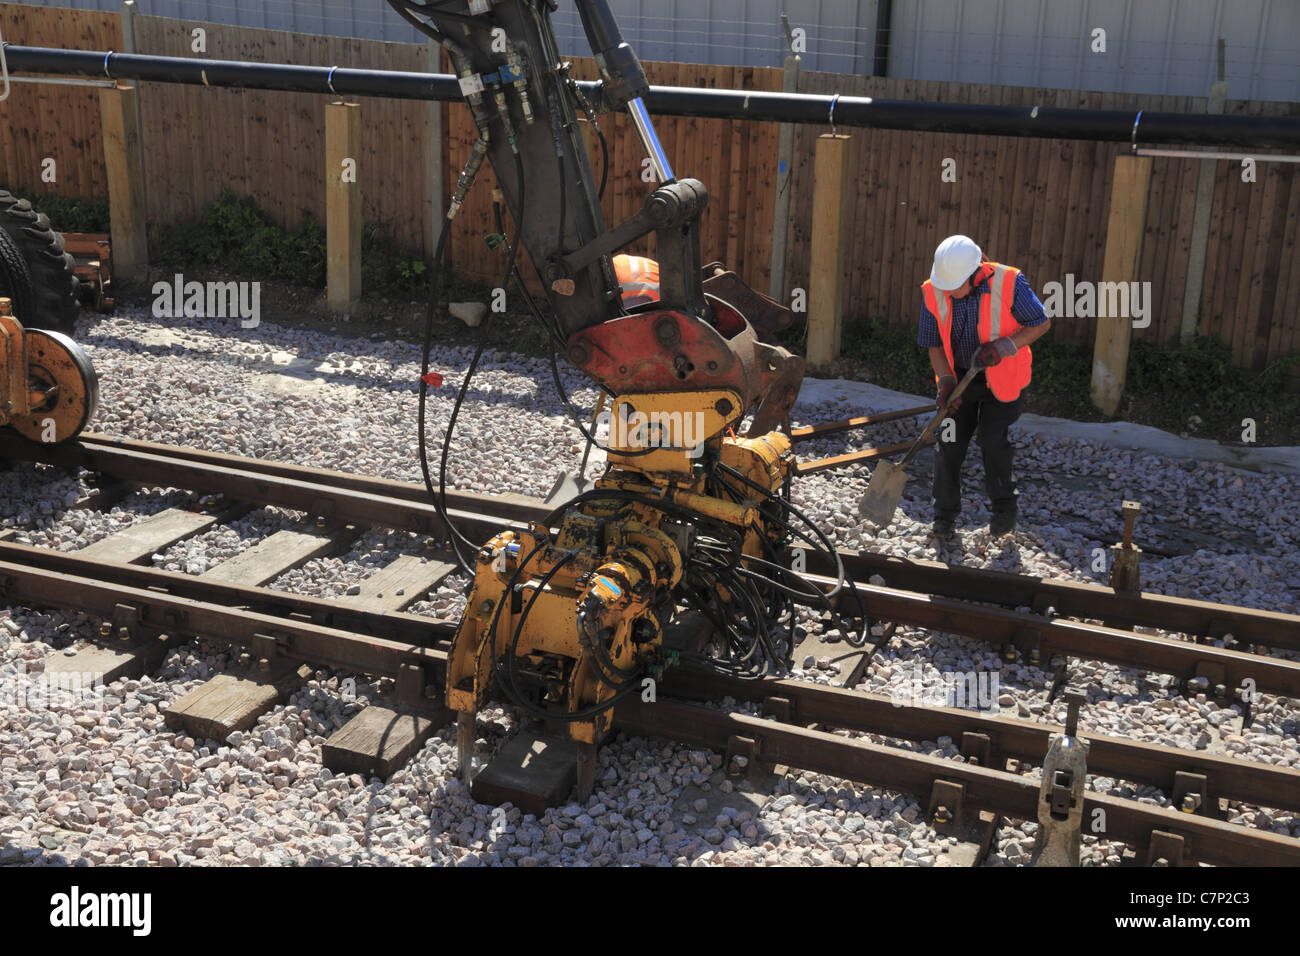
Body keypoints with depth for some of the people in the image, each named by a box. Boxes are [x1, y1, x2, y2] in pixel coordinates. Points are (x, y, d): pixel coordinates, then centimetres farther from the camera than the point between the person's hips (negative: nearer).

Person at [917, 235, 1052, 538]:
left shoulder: (1008, 283, -23)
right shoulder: (933, 293, -13)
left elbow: (1042, 323, -11)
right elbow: (934, 343, -2)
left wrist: (1003, 346, -25)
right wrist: (946, 382, -17)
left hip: (1002, 379, -3)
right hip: (961, 375, 3)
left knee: (992, 439, -11)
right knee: (950, 443, -2)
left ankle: (1004, 508, 12)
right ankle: (945, 514, 16)